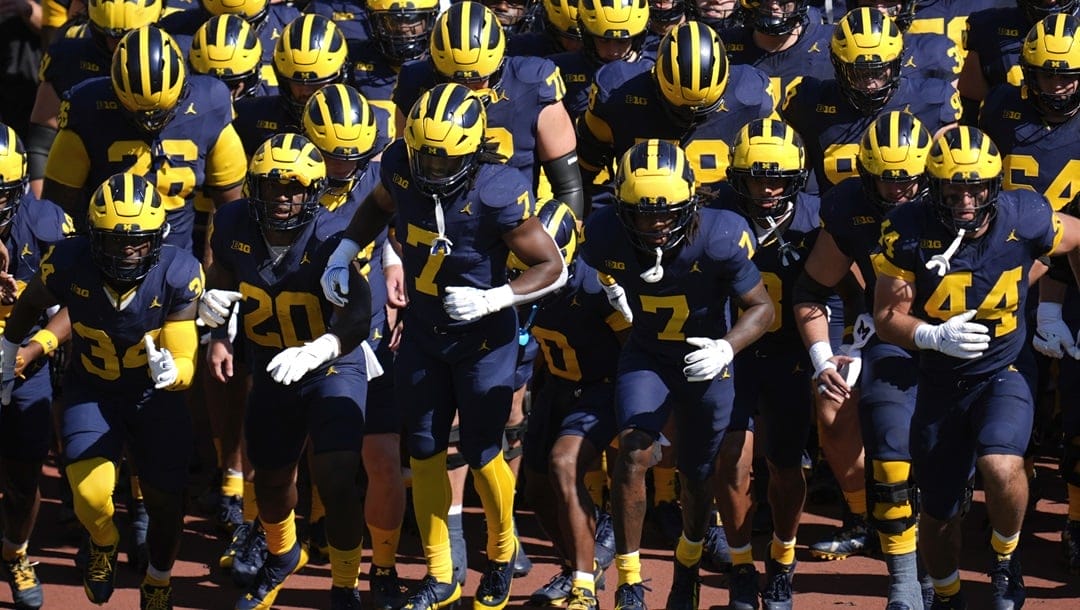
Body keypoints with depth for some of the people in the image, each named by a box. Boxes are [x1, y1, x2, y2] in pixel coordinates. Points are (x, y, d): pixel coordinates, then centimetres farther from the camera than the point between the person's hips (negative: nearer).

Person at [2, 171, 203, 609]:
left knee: (166, 502, 6)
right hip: (90, 391, -1)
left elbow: (185, 363, -26)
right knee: (91, 496, -21)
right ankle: (103, 545, 17)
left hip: (154, 396, 1)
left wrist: (170, 371, -49)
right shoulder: (69, 264, -24)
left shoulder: (178, 274, -26)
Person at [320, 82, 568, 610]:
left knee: (481, 454, 5)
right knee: (424, 452, 9)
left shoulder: (497, 194, -28)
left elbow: (553, 267, -20)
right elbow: (377, 206, 11)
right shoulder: (400, 167, -14)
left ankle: (501, 552, 33)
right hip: (422, 330, 5)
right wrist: (342, 255, -2)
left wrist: (491, 300, -32)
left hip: (482, 338, -5)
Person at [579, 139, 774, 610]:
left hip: (704, 361, 0)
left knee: (698, 476, 12)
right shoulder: (606, 235, -22)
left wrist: (727, 348, -35)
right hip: (645, 356, 1)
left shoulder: (719, 238, -29)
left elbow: (761, 307, -21)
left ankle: (688, 565, 43)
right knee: (634, 453, -21)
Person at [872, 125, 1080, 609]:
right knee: (938, 514, 13)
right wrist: (934, 337, -30)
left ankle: (1006, 556, 0)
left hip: (1003, 373, -2)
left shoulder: (1024, 219, -16)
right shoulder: (908, 232, -16)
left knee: (1001, 467, -32)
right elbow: (887, 318, -11)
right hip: (941, 382, 2)